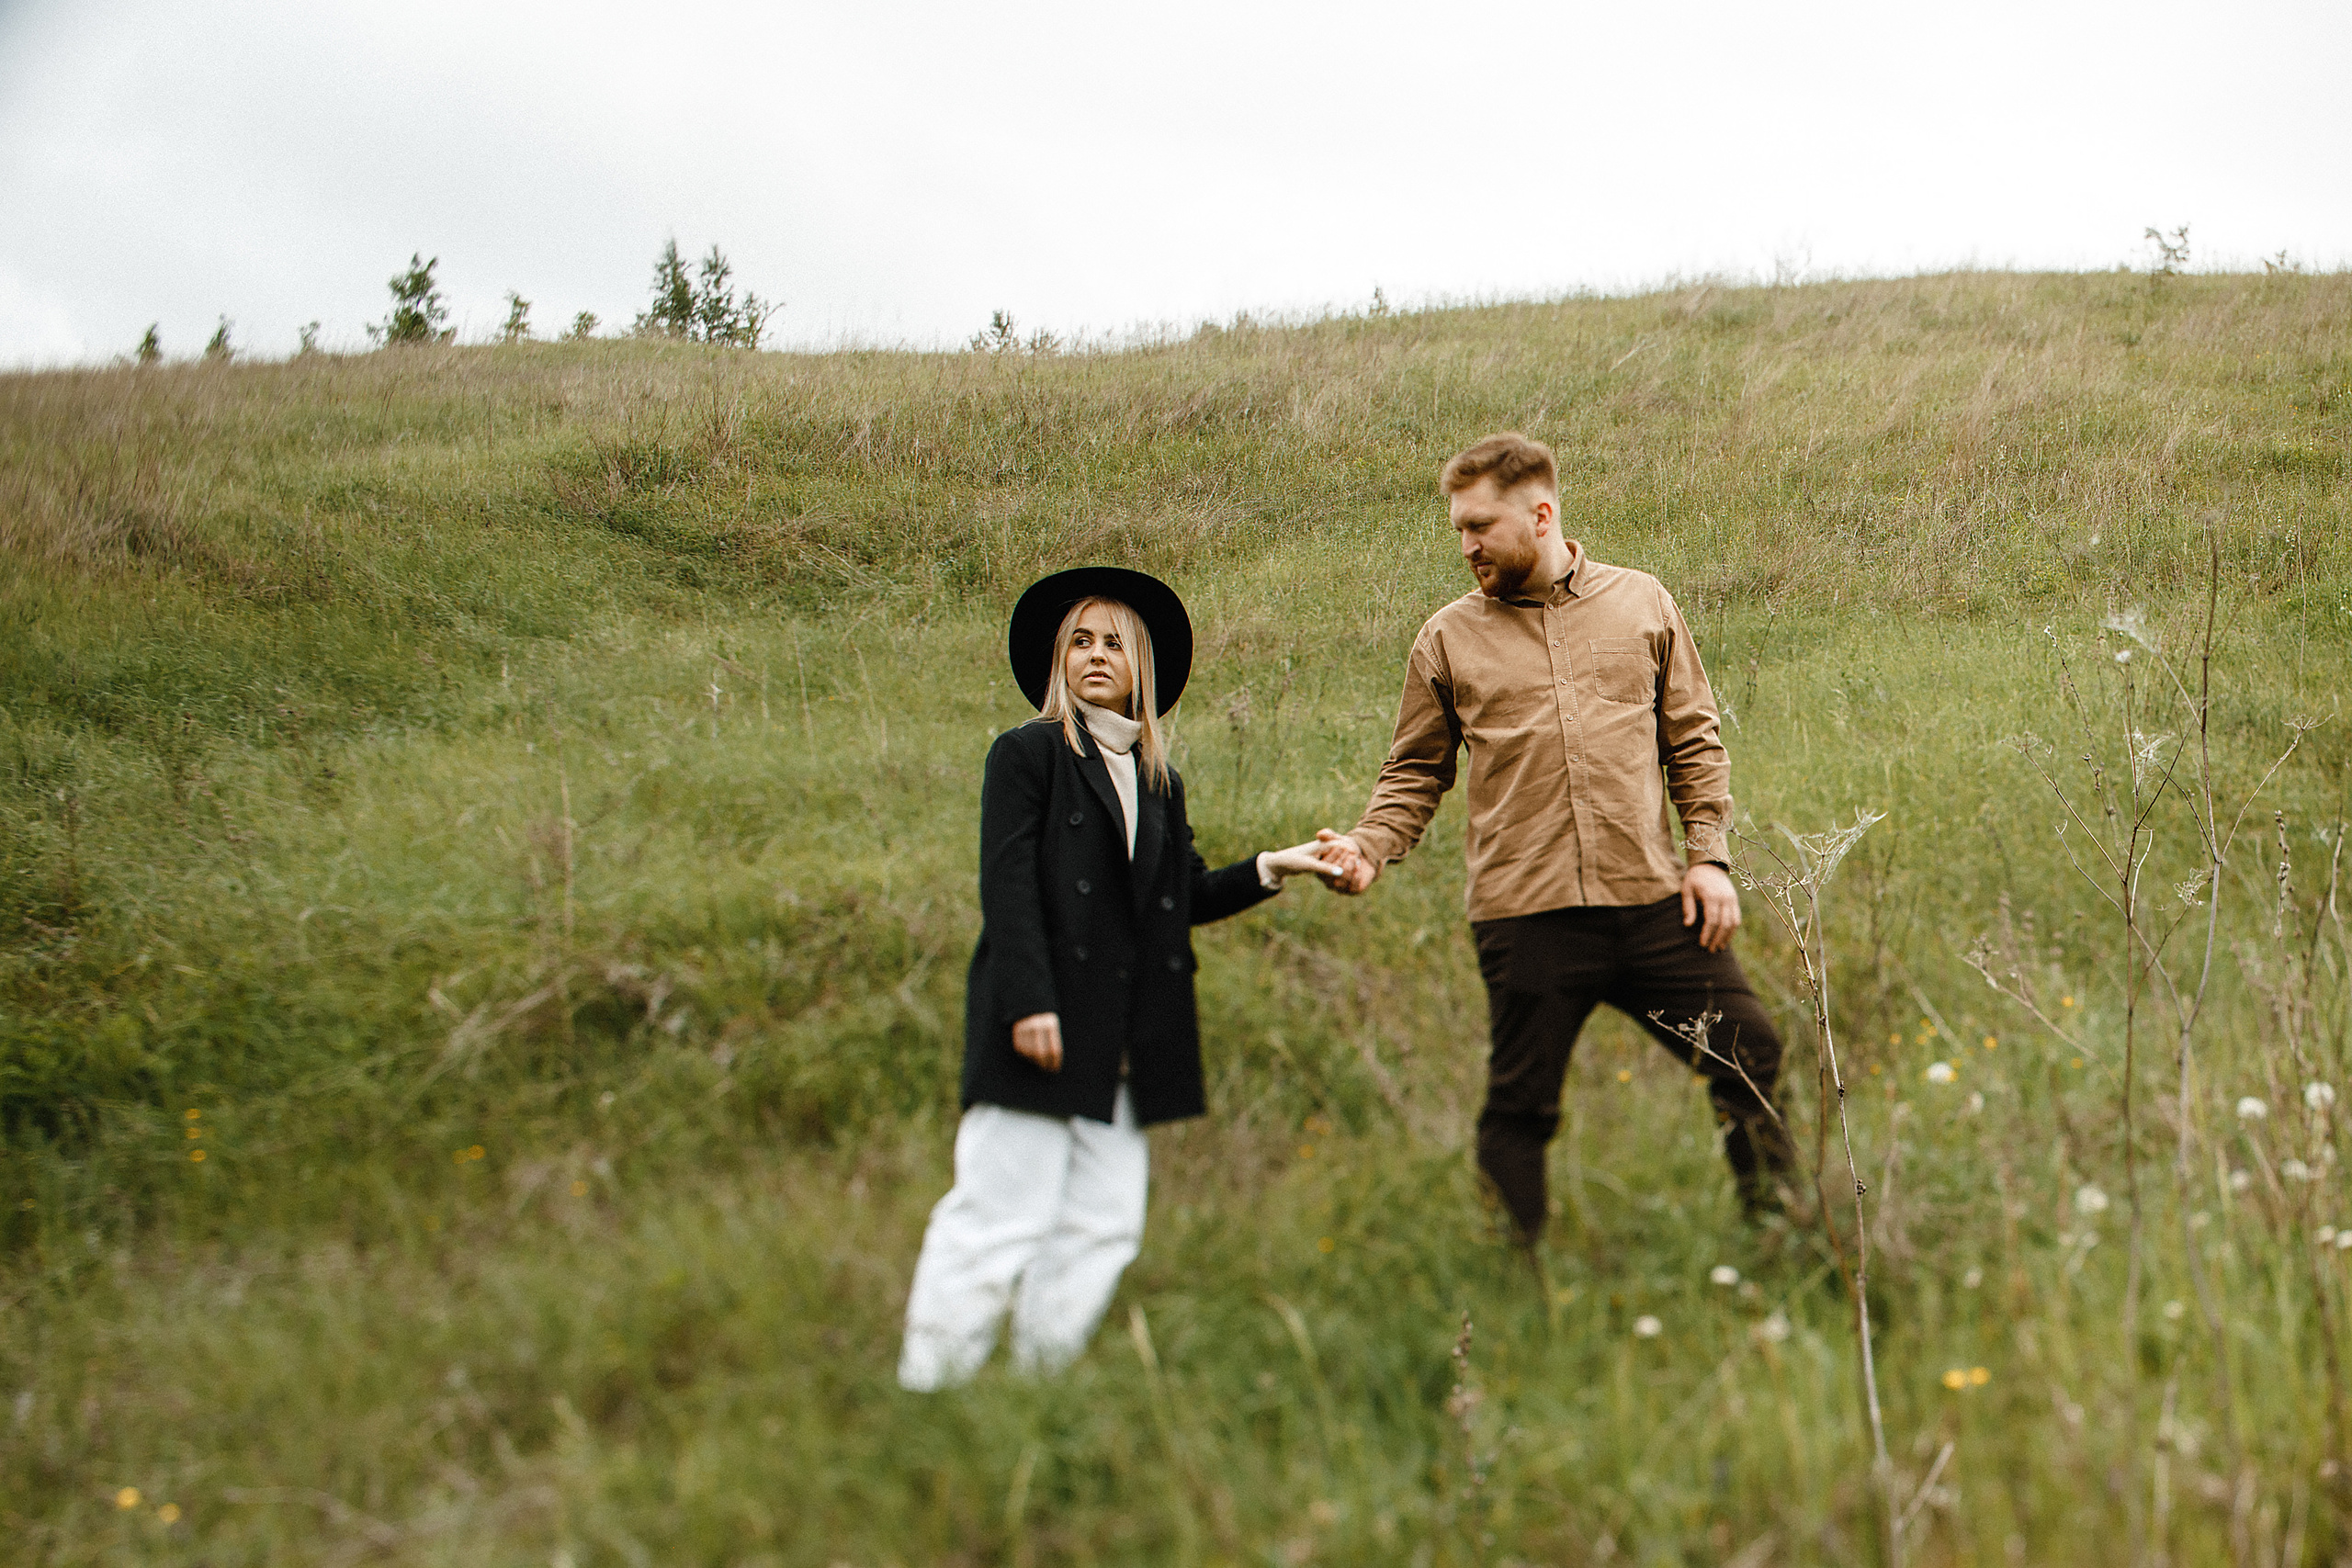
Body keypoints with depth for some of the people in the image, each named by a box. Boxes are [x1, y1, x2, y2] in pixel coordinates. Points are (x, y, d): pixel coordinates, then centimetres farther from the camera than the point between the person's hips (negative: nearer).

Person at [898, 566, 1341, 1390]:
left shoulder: (1158, 781, 19)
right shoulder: (1027, 753, 1)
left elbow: (1188, 895, 18)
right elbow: (1007, 887, -8)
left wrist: (1269, 868, 4)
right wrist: (1028, 1004, -17)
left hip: (1126, 1043, 6)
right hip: (1044, 1027, -6)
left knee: (1102, 1227, 5)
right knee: (1000, 1214, -8)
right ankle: (927, 1390, -1)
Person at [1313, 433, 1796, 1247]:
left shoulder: (1641, 603, 8)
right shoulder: (1449, 639, 6)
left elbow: (1695, 741, 12)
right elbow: (1415, 772, 10)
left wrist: (1708, 854, 4)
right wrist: (1368, 848, -8)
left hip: (1653, 901, 1)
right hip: (1526, 914, -1)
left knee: (1748, 1056, 4)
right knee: (1520, 1110, 5)